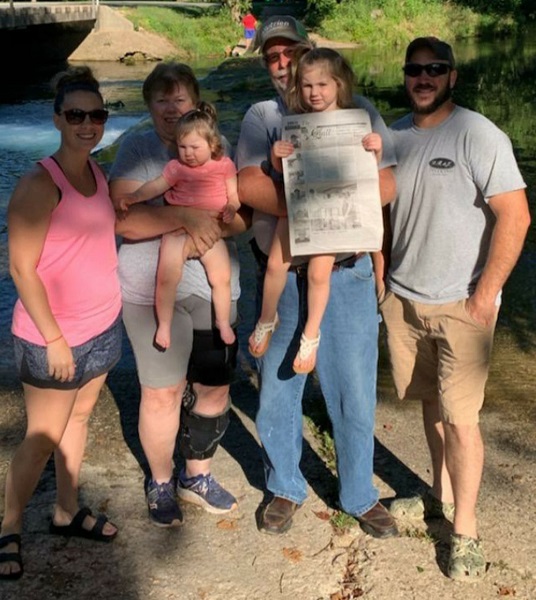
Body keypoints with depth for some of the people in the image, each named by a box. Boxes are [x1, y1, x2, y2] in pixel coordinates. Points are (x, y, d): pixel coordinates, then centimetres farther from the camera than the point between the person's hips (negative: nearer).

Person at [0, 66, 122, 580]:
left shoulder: (98, 175, 4)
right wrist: (54, 338, -18)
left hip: (101, 326, 7)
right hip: (51, 338, -7)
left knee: (79, 416, 18)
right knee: (43, 437, 3)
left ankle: (67, 512, 35)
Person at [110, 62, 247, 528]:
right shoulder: (137, 149, -4)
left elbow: (242, 215, 6)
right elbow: (124, 217, -17)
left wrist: (214, 223, -16)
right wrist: (187, 216, -25)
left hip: (215, 288, 4)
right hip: (154, 291, -4)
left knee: (215, 387, 12)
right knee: (163, 393, 2)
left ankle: (197, 475, 35)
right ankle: (160, 483, 27)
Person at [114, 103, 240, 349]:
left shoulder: (224, 165, 0)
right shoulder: (176, 167, -2)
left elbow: (233, 194, 2)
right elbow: (155, 186, -7)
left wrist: (232, 207, -19)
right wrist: (132, 197, -19)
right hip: (178, 229, 0)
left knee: (222, 277, -6)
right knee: (167, 277, -10)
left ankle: (223, 323, 16)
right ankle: (164, 325, 7)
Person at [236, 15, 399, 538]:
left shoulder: (357, 110, 3)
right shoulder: (262, 116, 4)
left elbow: (386, 184, -6)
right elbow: (249, 186, -11)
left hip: (347, 275, -1)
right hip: (281, 275, 1)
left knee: (354, 393, 8)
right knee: (277, 391, 12)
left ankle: (359, 495, 29)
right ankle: (285, 489, 33)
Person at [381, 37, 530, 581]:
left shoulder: (477, 134, -12)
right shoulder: (394, 136, 7)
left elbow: (515, 215, -15)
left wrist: (486, 293, -16)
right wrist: (380, 276, 10)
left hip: (461, 305, -5)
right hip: (402, 297, 5)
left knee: (460, 418, -3)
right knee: (431, 402, 16)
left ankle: (465, 531, 12)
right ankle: (443, 495, 34)